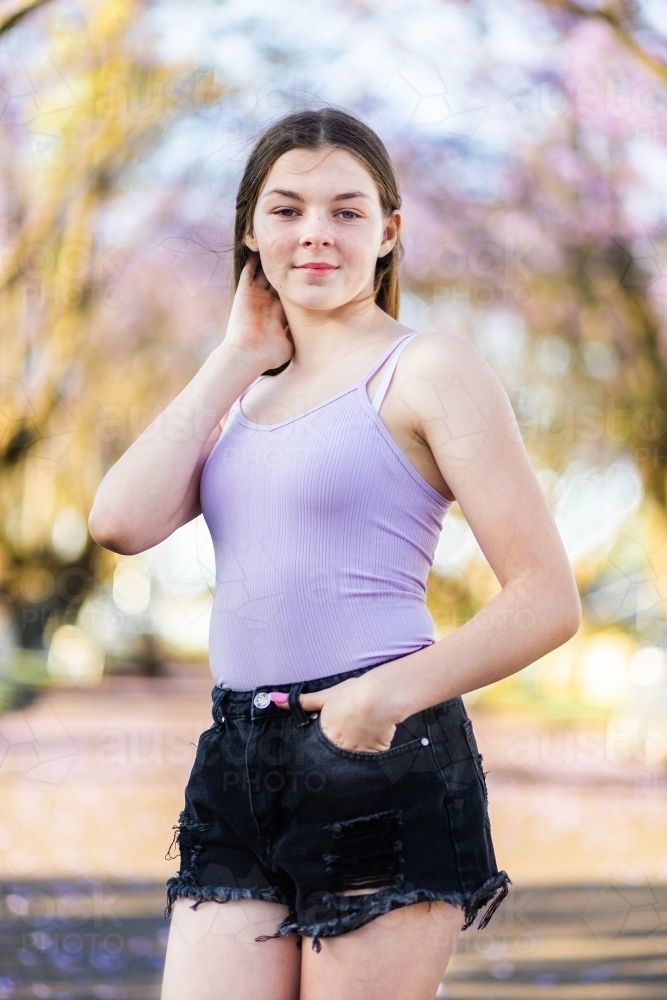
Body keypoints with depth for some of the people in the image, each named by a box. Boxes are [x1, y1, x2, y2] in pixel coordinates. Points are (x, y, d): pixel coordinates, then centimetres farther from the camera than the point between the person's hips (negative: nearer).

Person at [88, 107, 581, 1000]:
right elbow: (121, 521, 0)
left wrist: (396, 691, -20)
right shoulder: (243, 395, 18)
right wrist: (239, 355, 6)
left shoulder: (427, 371, -1)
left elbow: (548, 600, -7)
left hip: (380, 760, -5)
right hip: (238, 765, 6)